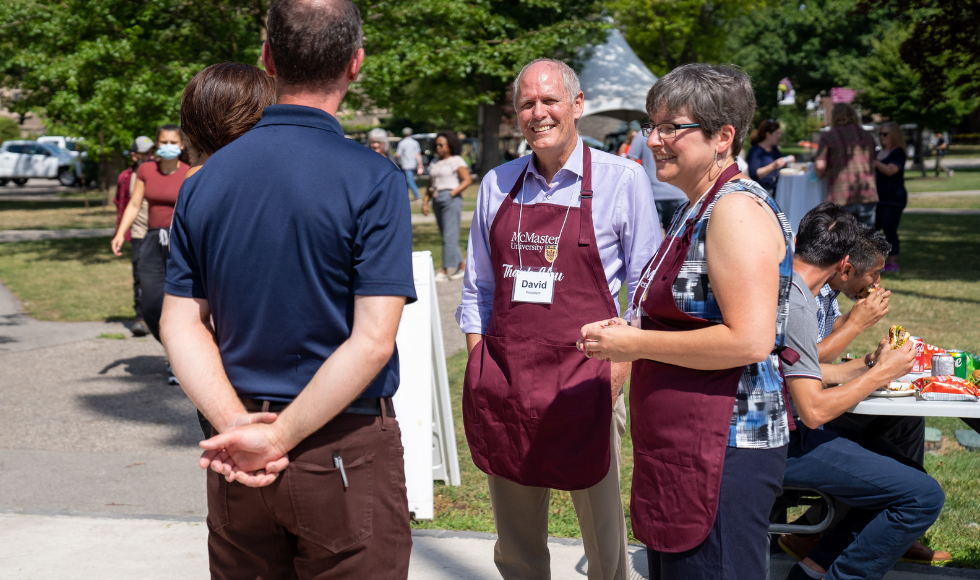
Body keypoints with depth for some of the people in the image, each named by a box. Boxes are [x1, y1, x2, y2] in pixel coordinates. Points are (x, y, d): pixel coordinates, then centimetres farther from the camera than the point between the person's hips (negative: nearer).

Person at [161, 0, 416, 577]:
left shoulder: (203, 181, 2)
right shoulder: (373, 181, -14)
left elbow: (181, 324, -1)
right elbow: (373, 341, -20)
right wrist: (278, 438, -16)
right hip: (346, 453, -4)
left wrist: (235, 423, -10)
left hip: (239, 462, 5)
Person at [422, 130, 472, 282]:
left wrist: (453, 193, -15)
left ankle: (445, 271, -12)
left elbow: (468, 180, -9)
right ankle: (462, 265, 16)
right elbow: (430, 185, 20)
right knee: (445, 236, 7)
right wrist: (425, 202, 9)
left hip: (451, 200, -8)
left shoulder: (456, 161, -2)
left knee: (449, 236, -10)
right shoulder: (434, 164, 18)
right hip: (437, 201, 8)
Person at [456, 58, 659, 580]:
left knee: (603, 535, 5)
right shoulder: (496, 185, 10)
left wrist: (617, 373, -9)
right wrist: (480, 370, 6)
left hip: (584, 378, -3)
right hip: (502, 378, 4)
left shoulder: (622, 180, -1)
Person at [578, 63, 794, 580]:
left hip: (722, 453, -11)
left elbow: (750, 340, -25)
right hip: (683, 450, 11)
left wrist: (636, 343, -16)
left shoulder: (737, 209, -16)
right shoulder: (695, 210, 17)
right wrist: (628, 332, 10)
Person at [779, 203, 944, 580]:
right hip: (783, 444, -10)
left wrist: (867, 363, 20)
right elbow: (814, 411, -22)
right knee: (924, 496, -15)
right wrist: (882, 373, -11)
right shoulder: (794, 305, -20)